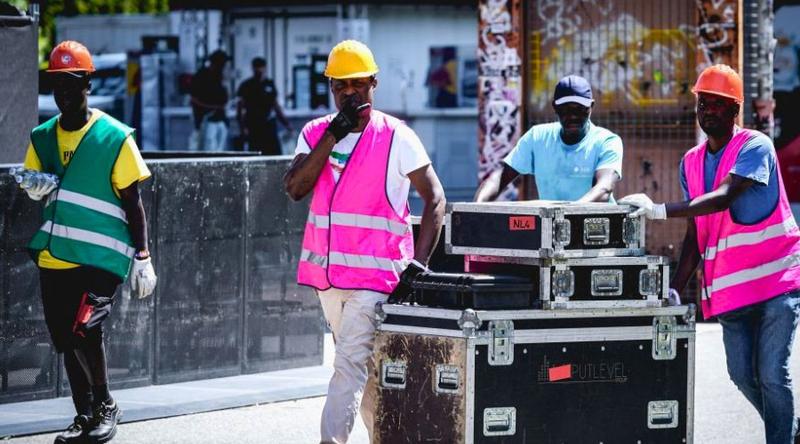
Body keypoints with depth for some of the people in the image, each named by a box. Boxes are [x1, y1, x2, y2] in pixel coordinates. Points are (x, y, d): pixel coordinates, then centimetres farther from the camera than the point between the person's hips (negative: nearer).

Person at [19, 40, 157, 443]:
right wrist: (36, 188, -7)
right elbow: (31, 188, 18)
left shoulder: (114, 137, -5)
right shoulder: (42, 137, 9)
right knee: (66, 339, 8)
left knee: (84, 328, -19)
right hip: (54, 256, 5)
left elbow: (132, 202, -2)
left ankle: (105, 406, 1)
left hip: (101, 256, -5)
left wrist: (142, 258, -5)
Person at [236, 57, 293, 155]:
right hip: (253, 127, -4)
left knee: (276, 153, -2)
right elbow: (240, 108, -1)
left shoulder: (270, 84, 12)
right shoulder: (246, 86, 0)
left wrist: (285, 122, 12)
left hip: (269, 125, 4)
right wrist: (243, 127, -11)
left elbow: (276, 105, 19)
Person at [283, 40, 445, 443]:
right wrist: (333, 136, -14)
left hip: (375, 275, -6)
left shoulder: (396, 138, -5)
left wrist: (417, 265, -14)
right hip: (326, 272, 6)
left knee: (350, 365, -14)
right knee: (363, 365, 16)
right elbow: (295, 189, -7)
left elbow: (434, 198, -5)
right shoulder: (316, 133, 8)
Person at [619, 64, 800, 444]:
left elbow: (723, 198, -26)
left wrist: (659, 210, -35)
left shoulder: (754, 147, -10)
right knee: (742, 374, 7)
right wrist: (676, 288, 1)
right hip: (729, 288, 6)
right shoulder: (691, 162, 10)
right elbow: (695, 233, 12)